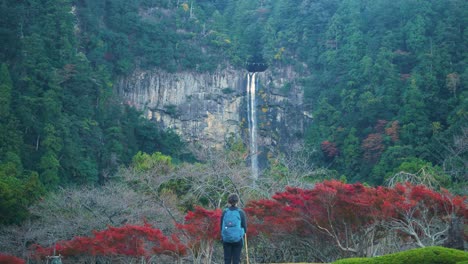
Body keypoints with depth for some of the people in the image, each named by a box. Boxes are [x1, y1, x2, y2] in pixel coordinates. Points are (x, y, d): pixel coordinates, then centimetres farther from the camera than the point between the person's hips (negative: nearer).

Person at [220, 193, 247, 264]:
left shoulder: (225, 212, 1)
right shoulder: (241, 212, -4)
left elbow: (221, 225, 7)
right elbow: (244, 226, -1)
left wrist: (222, 236, 18)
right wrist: (243, 234, 16)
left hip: (226, 239, 2)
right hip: (238, 239, -2)